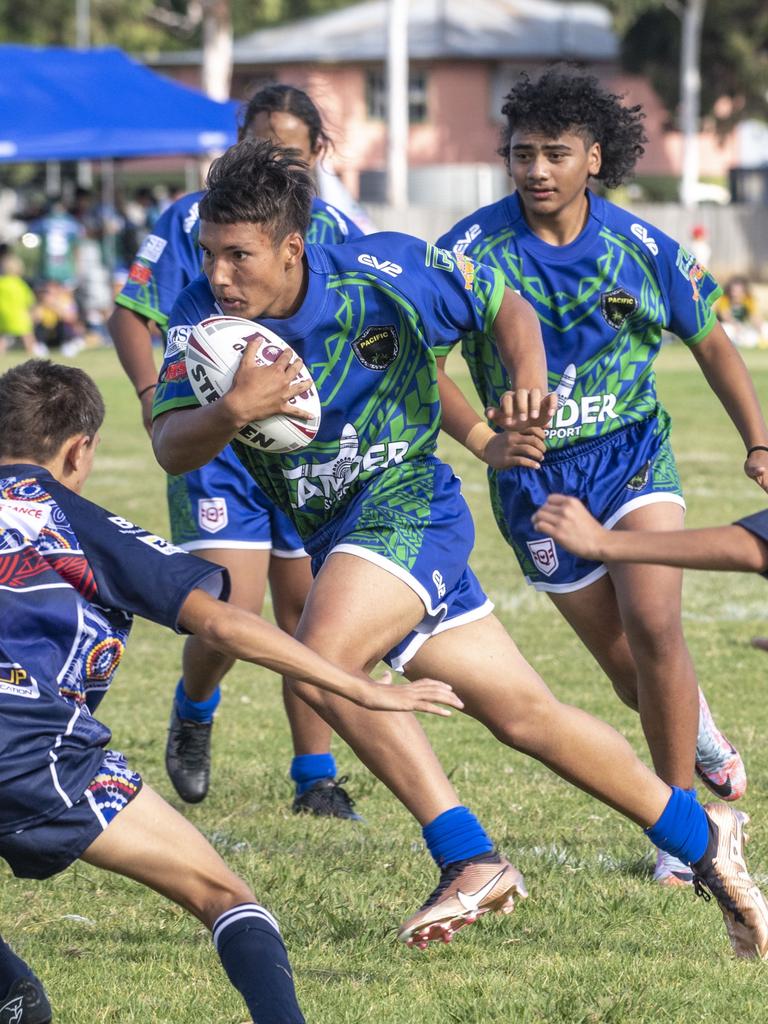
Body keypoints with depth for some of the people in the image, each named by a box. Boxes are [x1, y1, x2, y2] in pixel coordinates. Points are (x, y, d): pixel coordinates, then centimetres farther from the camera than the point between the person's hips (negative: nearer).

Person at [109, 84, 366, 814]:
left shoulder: (335, 232, 5)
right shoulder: (191, 220, -4)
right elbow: (130, 314, -6)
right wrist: (152, 391, -23)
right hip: (215, 447, -3)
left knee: (308, 614, 4)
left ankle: (315, 776, 15)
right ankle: (193, 712, 20)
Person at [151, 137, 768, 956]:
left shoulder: (380, 275, -16)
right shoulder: (201, 319, -10)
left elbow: (503, 305, -1)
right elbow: (171, 447, -21)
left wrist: (530, 380, -20)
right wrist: (232, 413, -41)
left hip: (406, 505, -5)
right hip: (334, 536, 5)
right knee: (524, 714, 9)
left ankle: (470, 860, -20)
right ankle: (701, 836, 24)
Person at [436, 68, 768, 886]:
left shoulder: (644, 250, -7)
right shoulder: (471, 249, -11)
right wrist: (483, 441, -25)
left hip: (631, 452, 0)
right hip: (535, 474, 0)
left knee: (653, 628, -20)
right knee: (629, 673, 4)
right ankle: (696, 728, 41)